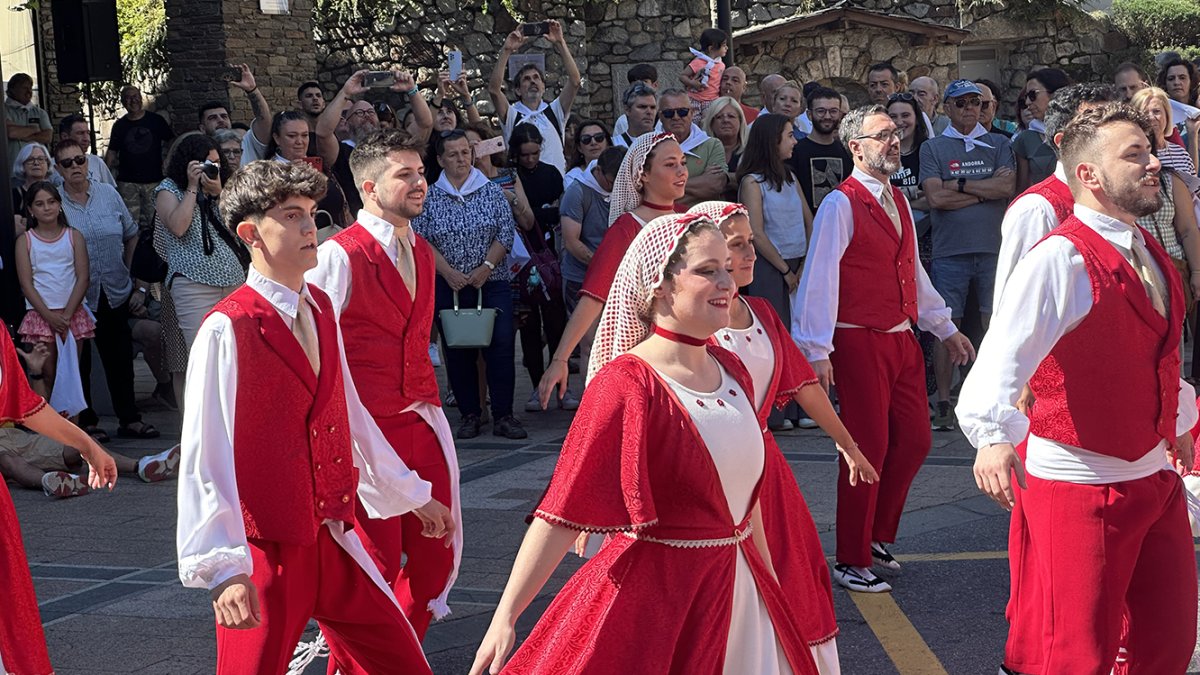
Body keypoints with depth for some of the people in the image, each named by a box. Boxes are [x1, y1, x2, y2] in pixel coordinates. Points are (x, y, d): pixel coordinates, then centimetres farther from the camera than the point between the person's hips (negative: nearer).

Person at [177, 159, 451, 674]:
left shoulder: (321, 310, 9)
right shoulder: (227, 329, -15)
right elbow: (205, 456, -20)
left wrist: (413, 495, 24)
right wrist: (224, 569, -28)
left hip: (334, 542, 7)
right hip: (267, 550, -7)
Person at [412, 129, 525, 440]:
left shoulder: (492, 191, 5)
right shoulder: (429, 198, 4)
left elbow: (507, 233, 1)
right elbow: (420, 239, -2)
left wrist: (486, 267, -11)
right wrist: (448, 272, -13)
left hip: (492, 283, 0)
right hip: (447, 286, 0)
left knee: (501, 346, -8)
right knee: (457, 352, 3)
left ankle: (503, 415, -3)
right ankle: (469, 415, 12)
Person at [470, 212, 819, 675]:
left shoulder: (731, 371, 5)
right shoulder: (627, 385, -17)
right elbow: (563, 510, -20)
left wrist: (770, 582, 23)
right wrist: (506, 617, -23)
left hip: (736, 585, 7)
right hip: (656, 590, -7)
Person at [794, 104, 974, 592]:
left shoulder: (898, 202, 14)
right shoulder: (841, 205, -12)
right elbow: (819, 280, -16)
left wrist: (945, 329, 23)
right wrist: (816, 352, -22)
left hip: (902, 339, 8)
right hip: (860, 344, -8)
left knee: (914, 441, 11)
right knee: (868, 449, -3)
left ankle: (877, 536, 29)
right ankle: (851, 562, 9)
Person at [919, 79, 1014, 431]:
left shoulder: (998, 145, 12)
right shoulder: (932, 148, 8)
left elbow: (1007, 188, -4)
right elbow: (935, 197, -6)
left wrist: (958, 184, -5)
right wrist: (987, 189, -3)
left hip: (993, 248, 1)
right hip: (949, 251, -1)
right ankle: (943, 404, 4)